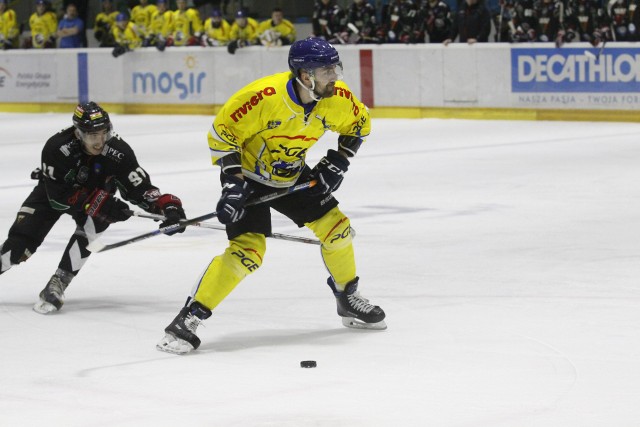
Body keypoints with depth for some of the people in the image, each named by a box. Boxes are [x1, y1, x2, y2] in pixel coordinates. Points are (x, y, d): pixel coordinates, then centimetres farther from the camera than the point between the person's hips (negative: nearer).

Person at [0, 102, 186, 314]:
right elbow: (59, 196, -31)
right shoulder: (56, 147, -36)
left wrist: (168, 204, -39)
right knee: (22, 239, -12)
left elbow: (139, 188, -23)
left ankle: (57, 286, -23)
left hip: (98, 191, 1)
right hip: (53, 189, -1)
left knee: (90, 228, -28)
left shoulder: (118, 151, -29)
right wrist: (102, 202, -36)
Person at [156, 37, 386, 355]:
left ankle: (348, 299, 29)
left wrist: (337, 162, -3)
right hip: (249, 176, -6)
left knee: (335, 227, 4)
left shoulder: (338, 98, -15)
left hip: (292, 177, 6)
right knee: (247, 249, -21)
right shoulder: (265, 95, -33)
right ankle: (189, 318, -17)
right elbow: (222, 131, -23)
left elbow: (359, 123, 7)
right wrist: (232, 181, -27)